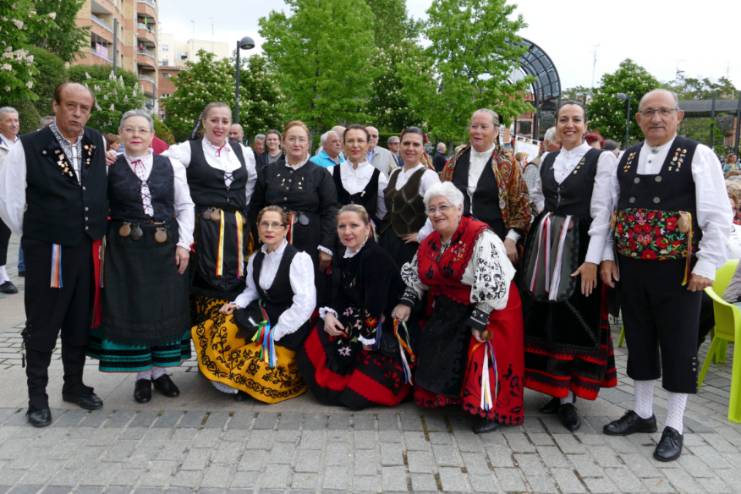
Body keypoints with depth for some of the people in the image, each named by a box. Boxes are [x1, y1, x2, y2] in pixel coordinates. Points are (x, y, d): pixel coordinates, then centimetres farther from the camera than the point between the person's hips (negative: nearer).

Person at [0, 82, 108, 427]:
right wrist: (35, 236, 2)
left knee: (80, 324, 16)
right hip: (48, 253, -4)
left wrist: (98, 232, 11)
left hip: (88, 251, 4)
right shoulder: (29, 147, -10)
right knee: (42, 327, 8)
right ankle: (37, 396, 23)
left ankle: (74, 385, 33)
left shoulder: (97, 143, 3)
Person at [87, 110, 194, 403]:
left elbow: (185, 207, 5)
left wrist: (183, 243, -1)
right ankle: (142, 374, 19)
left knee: (166, 308, 7)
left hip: (165, 247, 1)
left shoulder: (172, 166, 4)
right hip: (125, 249, -1)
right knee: (130, 308, 4)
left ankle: (160, 371, 23)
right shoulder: (110, 168, 1)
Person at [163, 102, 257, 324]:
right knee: (206, 285, -5)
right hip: (204, 227, -4)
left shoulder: (244, 152, 13)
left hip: (236, 229, 4)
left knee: (234, 283, 6)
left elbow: (251, 183, 24)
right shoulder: (188, 149, 1)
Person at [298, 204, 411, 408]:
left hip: (383, 337, -8)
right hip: (354, 323, 8)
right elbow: (338, 296, 7)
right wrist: (329, 314, -12)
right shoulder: (344, 258, 7)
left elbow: (375, 309, -23)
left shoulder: (377, 258, -20)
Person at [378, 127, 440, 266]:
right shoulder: (394, 173, 11)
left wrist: (421, 236, -17)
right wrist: (383, 230, 14)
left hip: (410, 244, -6)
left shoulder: (428, 175, -11)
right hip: (387, 242, 6)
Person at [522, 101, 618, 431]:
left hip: (580, 248, -5)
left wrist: (593, 259, -17)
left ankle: (568, 398, 8)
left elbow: (602, 212, -11)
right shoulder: (547, 160, 12)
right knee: (545, 318, 7)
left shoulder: (601, 159, -5)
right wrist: (547, 216, 9)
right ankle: (555, 389, 20)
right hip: (545, 247, 5)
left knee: (574, 320, -1)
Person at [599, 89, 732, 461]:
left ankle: (674, 427, 19)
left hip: (678, 269, -4)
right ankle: (642, 412, 30)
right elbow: (610, 210, 12)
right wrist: (607, 257, 5)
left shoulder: (698, 155, -7)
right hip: (630, 267, 5)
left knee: (678, 345, 5)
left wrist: (706, 266, -14)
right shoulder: (626, 158, 8)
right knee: (639, 339, 14)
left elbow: (718, 217, -9)